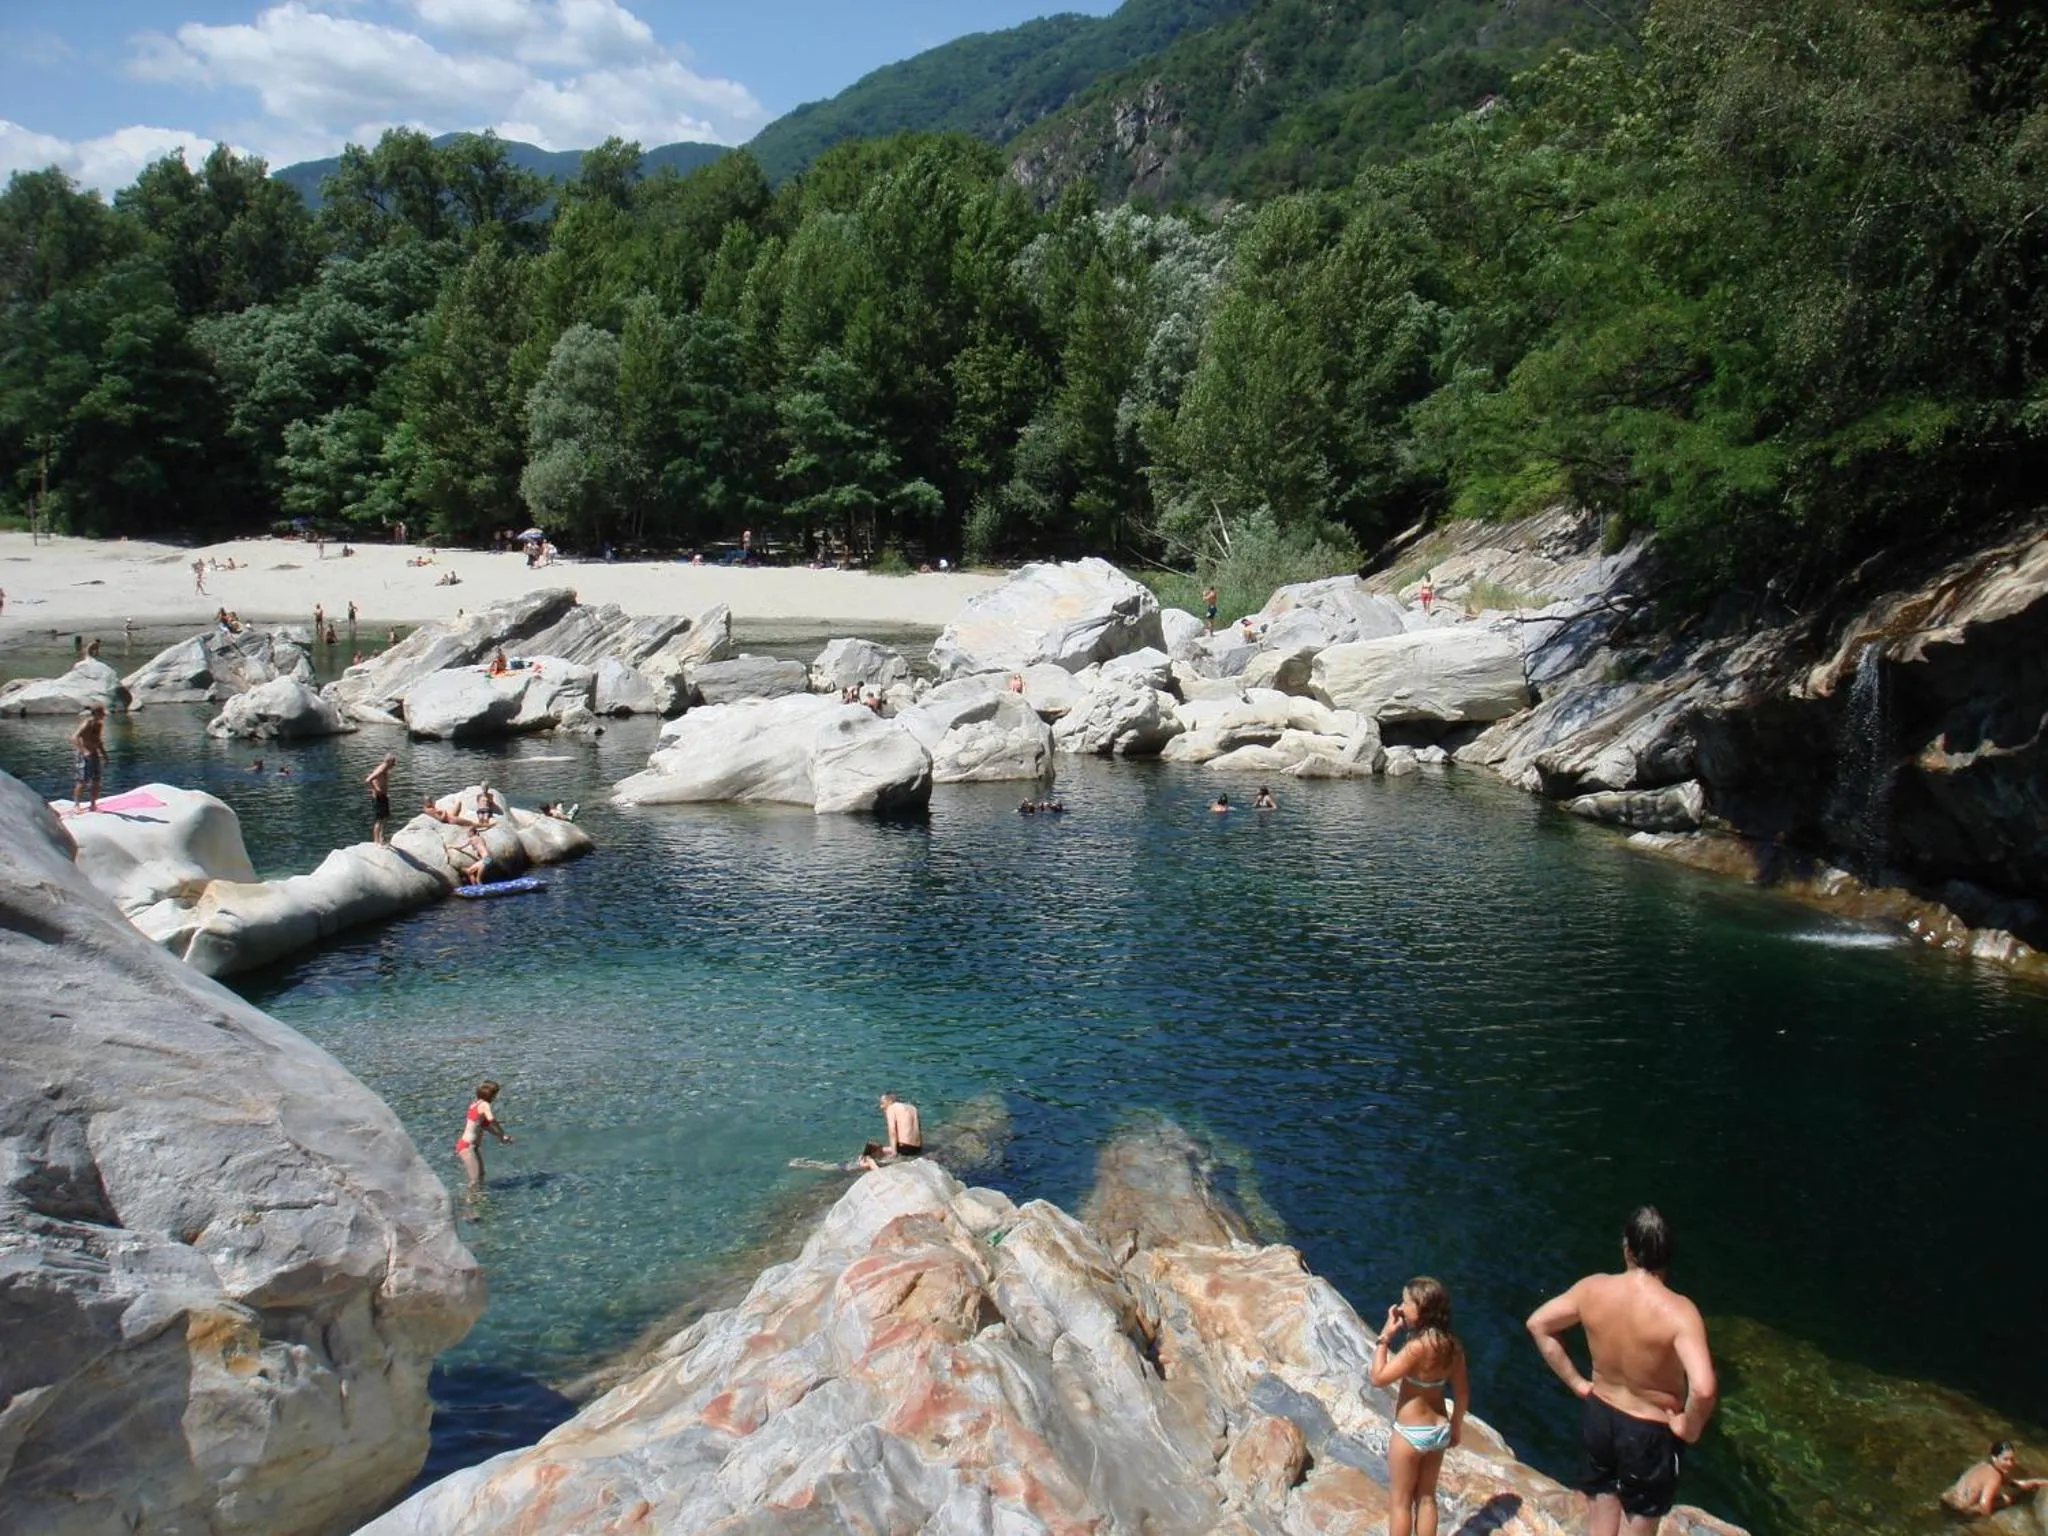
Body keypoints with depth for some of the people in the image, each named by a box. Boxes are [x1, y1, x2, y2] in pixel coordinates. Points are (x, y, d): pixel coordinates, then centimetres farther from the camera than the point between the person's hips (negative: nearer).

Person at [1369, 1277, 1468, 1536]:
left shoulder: (1418, 1347, -28)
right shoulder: (1453, 1346, -6)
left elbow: (1378, 1377, -23)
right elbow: (1460, 1393, 3)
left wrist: (1385, 1336, -18)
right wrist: (1456, 1427, 18)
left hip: (1410, 1434, -7)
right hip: (1438, 1430, 7)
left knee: (1400, 1502, 11)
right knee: (1426, 1498, 20)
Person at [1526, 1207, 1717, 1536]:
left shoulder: (1593, 1289, -13)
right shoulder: (1678, 1311, -28)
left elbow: (1537, 1323, -2)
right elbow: (1703, 1389, -39)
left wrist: (1576, 1382, 3)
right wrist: (1689, 1428, -19)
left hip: (1599, 1413, 4)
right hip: (1650, 1432, -4)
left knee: (1603, 1501, 25)